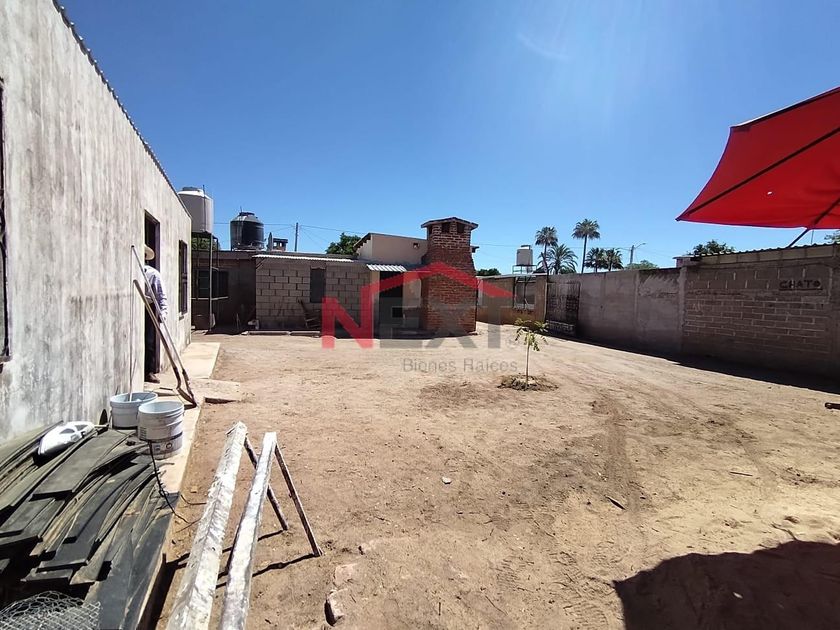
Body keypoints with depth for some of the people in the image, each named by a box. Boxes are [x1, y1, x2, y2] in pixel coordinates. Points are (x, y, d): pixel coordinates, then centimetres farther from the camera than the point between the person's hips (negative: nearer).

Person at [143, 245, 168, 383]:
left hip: (149, 310, -1)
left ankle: (150, 372, 10)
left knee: (150, 342, 2)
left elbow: (161, 294, -3)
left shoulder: (153, 273, 0)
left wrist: (162, 311, -14)